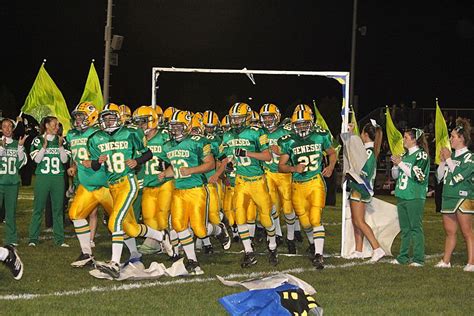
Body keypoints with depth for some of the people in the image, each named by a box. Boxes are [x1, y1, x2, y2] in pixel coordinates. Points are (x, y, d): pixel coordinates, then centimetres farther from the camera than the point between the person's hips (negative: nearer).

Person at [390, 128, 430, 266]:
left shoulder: (421, 154, -6)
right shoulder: (405, 155, 16)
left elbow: (417, 175, -16)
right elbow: (395, 175, 20)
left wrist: (401, 163, -11)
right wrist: (395, 164, 1)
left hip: (415, 197, -7)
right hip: (402, 196, 8)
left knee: (416, 228, -7)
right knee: (405, 228, 11)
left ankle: (418, 259, -6)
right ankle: (403, 257, 15)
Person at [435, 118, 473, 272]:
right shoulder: (451, 156, 13)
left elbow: (458, 175, -18)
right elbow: (440, 177, 15)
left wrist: (448, 159, -9)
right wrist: (443, 160, 3)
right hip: (448, 197, 7)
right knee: (449, 232, 11)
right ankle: (445, 261, 17)